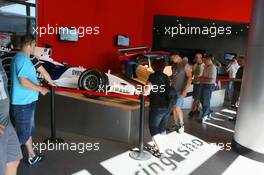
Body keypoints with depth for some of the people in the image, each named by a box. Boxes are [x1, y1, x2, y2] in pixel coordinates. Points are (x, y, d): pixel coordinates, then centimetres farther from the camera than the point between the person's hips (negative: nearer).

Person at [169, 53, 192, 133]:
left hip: (180, 90, -6)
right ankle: (176, 124, 21)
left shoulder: (185, 65, -7)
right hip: (173, 90, 6)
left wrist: (185, 90, -18)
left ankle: (182, 124, 10)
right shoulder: (173, 65, 12)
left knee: (177, 108, -10)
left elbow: (189, 77, -11)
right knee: (174, 108, 8)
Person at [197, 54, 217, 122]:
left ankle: (204, 117, 16)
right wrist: (199, 78, 3)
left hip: (209, 86, -9)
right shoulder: (206, 66, 8)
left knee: (206, 101, 2)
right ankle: (208, 114, 32)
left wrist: (201, 79, -19)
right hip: (204, 85, 9)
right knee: (202, 100, 17)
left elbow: (211, 80, -25)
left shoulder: (212, 67, -18)